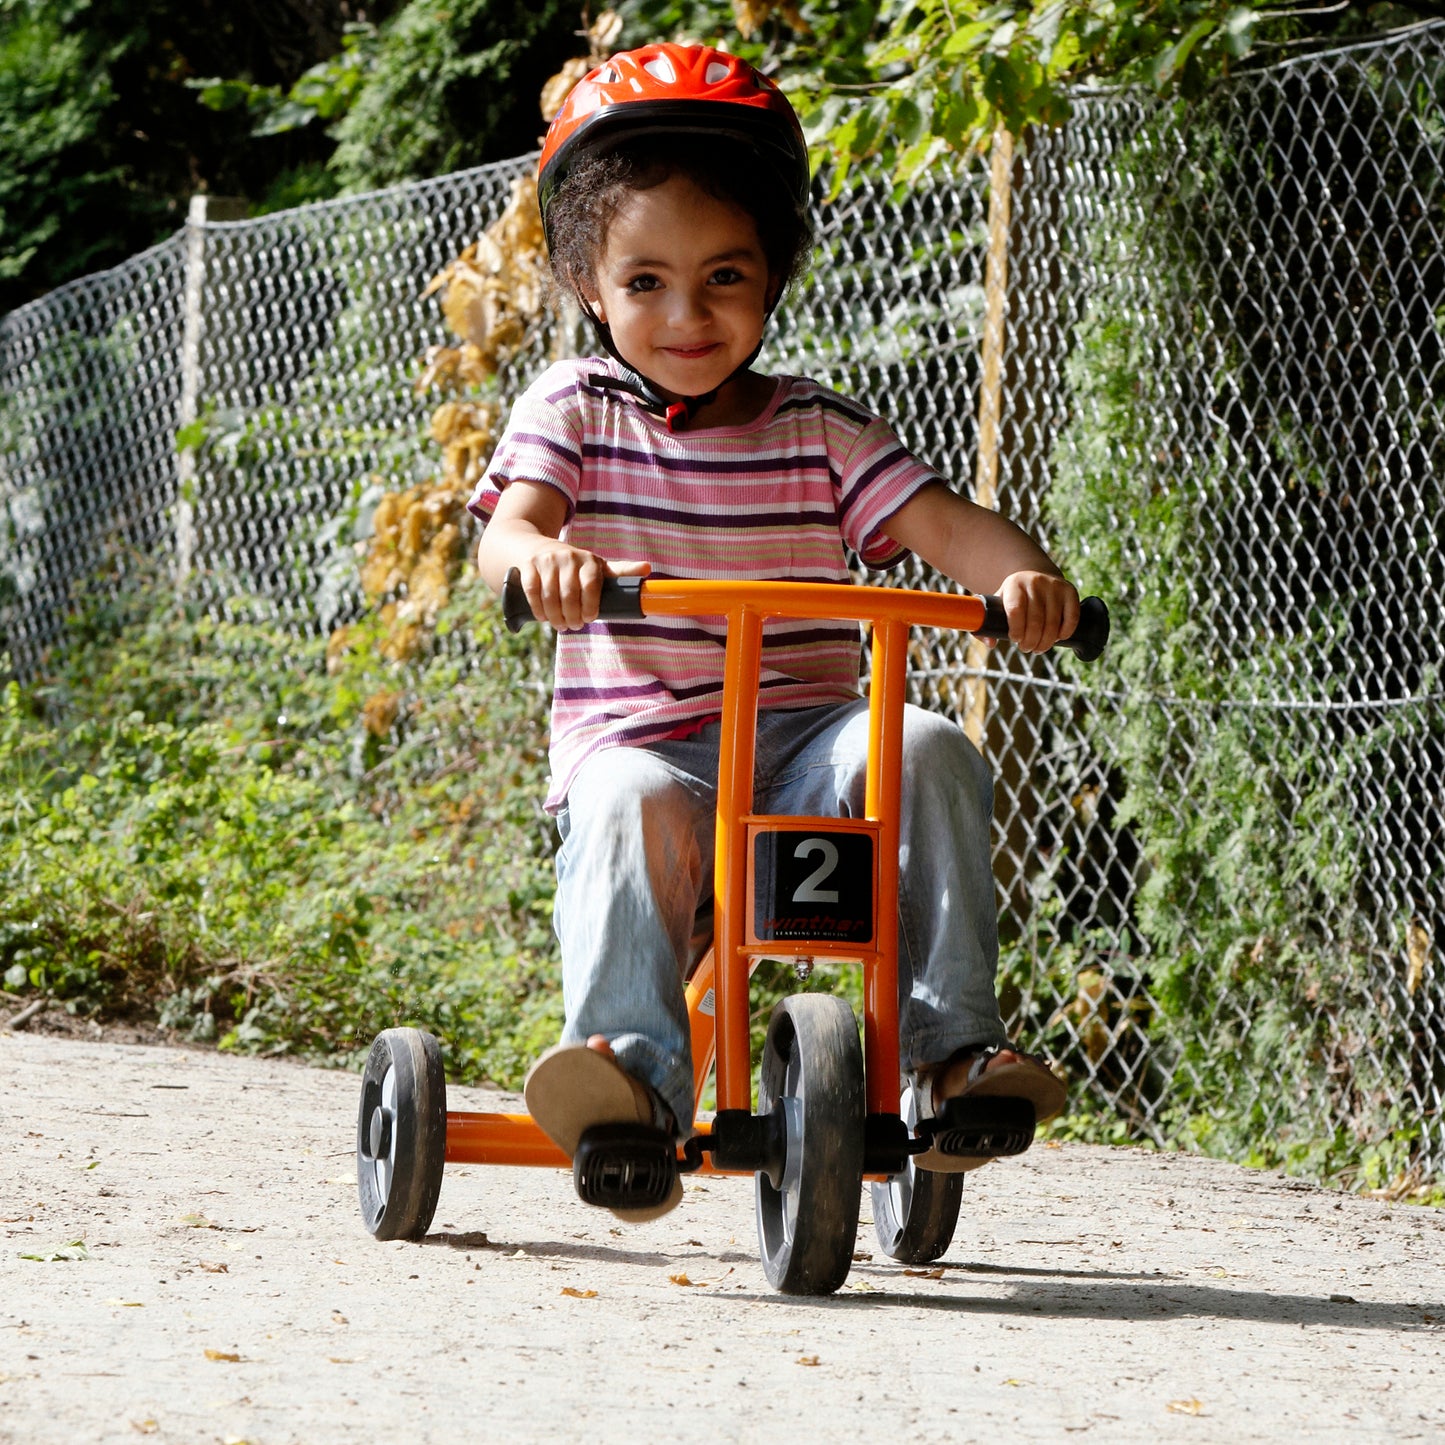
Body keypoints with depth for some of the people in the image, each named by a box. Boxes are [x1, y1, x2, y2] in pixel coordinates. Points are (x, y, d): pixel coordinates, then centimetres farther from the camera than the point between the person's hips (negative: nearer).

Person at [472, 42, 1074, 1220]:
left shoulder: (820, 433, 10)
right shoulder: (573, 410, 6)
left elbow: (940, 521, -2)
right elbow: (510, 527, -11)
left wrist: (1021, 573, -26)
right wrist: (543, 557, -38)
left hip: (803, 747, 2)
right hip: (636, 739, -2)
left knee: (928, 752, -27)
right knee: (636, 804, -36)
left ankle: (953, 1043, -23)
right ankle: (633, 1068, -44)